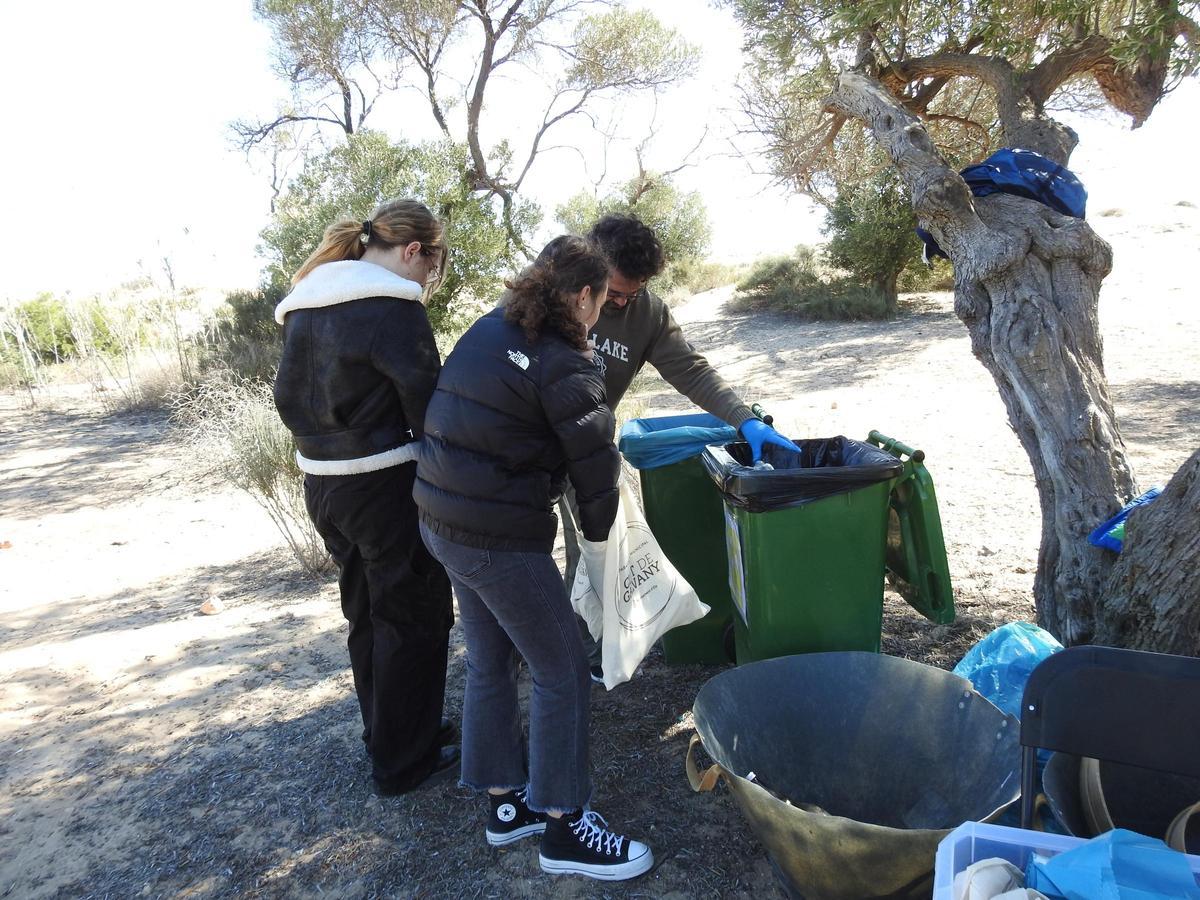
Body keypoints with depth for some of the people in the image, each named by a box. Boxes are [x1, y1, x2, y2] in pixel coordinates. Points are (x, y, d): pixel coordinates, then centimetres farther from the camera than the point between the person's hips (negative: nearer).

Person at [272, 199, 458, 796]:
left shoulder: (303, 305, 9)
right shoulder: (391, 307, -17)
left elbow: (289, 395, 13)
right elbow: (428, 404, -16)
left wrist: (323, 443, 16)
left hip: (322, 483, 8)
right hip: (386, 485, -8)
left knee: (365, 613, 22)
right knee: (414, 618, 9)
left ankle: (384, 735, 39)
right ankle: (403, 760, 23)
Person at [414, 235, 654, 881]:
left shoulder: (484, 332, 9)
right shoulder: (563, 363, -14)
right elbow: (594, 461, -9)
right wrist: (596, 528, 9)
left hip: (442, 522, 9)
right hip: (501, 538, -9)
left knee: (489, 664, 20)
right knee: (562, 672, 5)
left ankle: (505, 802, 35)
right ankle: (563, 827, 19)